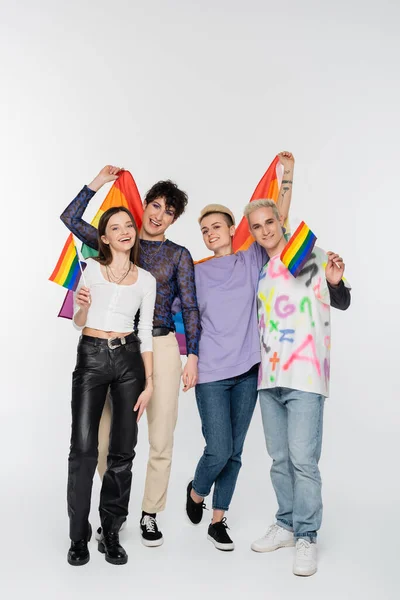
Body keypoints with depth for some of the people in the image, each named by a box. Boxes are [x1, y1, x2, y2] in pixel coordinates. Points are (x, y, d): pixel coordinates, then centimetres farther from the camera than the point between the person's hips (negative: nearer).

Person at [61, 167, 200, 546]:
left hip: (161, 348, 0)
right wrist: (98, 182, 2)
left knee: (161, 440, 3)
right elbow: (71, 220, 3)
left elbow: (190, 308, 5)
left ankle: (150, 515, 22)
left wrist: (193, 355, -3)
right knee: (104, 438, 0)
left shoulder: (179, 255, 8)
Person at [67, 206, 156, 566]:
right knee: (83, 447, -7)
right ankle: (79, 536, 7)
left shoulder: (146, 279, 9)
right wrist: (83, 306, -17)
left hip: (129, 358, 2)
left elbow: (146, 332, 8)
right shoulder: (92, 268, 4)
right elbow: (78, 321, 7)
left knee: (123, 449, 3)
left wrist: (149, 383, 3)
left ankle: (111, 534, 16)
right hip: (91, 356, -2)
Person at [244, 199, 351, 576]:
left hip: (304, 375, -6)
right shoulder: (259, 272, 14)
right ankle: (285, 526, 26)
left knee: (303, 459, -6)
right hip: (269, 376, 6)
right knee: (279, 458, 13)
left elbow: (342, 303, -4)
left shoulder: (310, 256, -3)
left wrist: (334, 282, -23)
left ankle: (306, 538, 7)